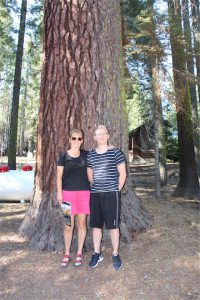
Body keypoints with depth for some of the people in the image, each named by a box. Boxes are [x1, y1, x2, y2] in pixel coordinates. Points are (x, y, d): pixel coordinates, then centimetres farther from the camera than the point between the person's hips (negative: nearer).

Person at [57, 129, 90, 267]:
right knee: (68, 225, 4)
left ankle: (79, 253, 23)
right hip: (68, 192, -1)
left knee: (82, 223, 7)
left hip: (84, 192, 2)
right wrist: (59, 192, -6)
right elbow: (59, 175, -1)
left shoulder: (86, 154, 3)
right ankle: (67, 253, 21)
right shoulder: (64, 156, -2)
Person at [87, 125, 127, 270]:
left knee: (113, 225, 3)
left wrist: (117, 190, -3)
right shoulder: (91, 155, 9)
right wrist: (95, 188, 12)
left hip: (111, 194, -4)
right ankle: (97, 253, 26)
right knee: (95, 225, 11)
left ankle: (115, 255, 19)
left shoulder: (116, 152, -3)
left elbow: (123, 173, -2)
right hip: (95, 194, 4)